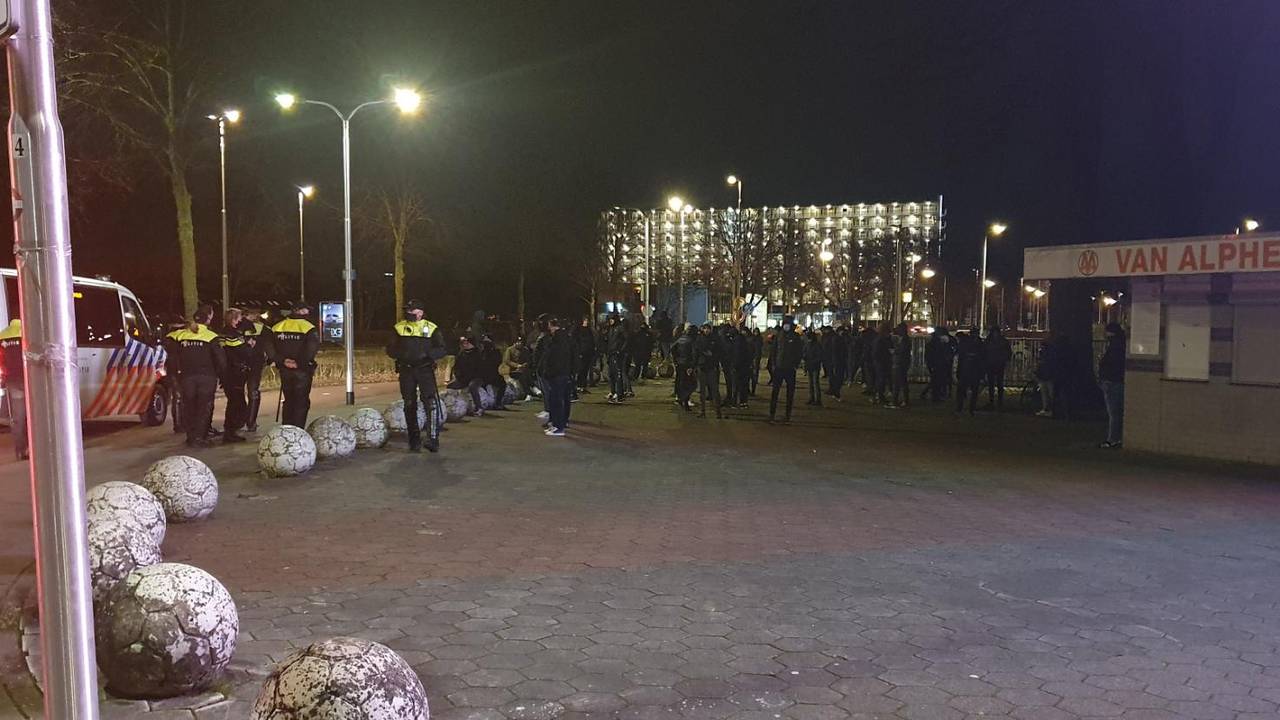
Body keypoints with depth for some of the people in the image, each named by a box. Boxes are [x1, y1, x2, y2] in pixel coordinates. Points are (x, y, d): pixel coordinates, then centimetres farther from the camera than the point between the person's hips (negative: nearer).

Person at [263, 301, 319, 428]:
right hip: (302, 371, -5)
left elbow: (269, 347, -3)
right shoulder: (307, 327, -9)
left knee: (288, 401, 16)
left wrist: (281, 361, -4)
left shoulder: (277, 327, 6)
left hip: (284, 370, 5)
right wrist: (301, 363, -13)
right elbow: (312, 348, -21)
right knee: (302, 402, 3)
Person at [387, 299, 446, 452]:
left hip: (425, 369, -3)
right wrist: (401, 354, -13)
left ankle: (433, 439, -12)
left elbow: (441, 350, -1)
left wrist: (427, 353, -20)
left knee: (431, 403, -14)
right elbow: (390, 349, 8)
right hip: (406, 371, 3)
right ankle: (414, 441, 16)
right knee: (410, 406, 7)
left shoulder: (431, 328, 2)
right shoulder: (399, 328, 8)